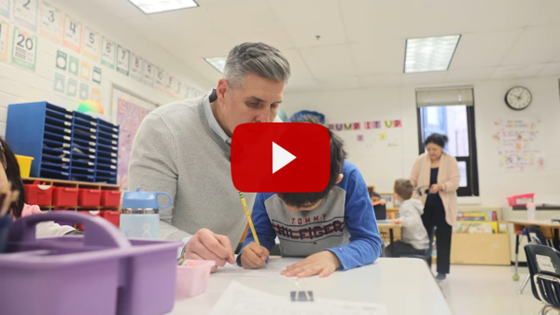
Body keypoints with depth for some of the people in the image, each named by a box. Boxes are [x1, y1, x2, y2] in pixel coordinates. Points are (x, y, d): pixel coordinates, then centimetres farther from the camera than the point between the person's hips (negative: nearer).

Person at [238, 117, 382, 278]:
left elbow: (371, 242, -20)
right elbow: (261, 234, -5)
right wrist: (251, 252, -27)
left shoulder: (349, 178, -22)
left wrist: (334, 257, -39)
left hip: (339, 277, -1)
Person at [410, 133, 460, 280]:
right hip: (425, 204, 2)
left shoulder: (450, 160, -3)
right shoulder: (420, 160, 2)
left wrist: (441, 186, -29)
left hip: (443, 205, -1)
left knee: (443, 239, 5)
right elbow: (412, 180, 3)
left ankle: (442, 271, 17)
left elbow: (455, 181, -11)